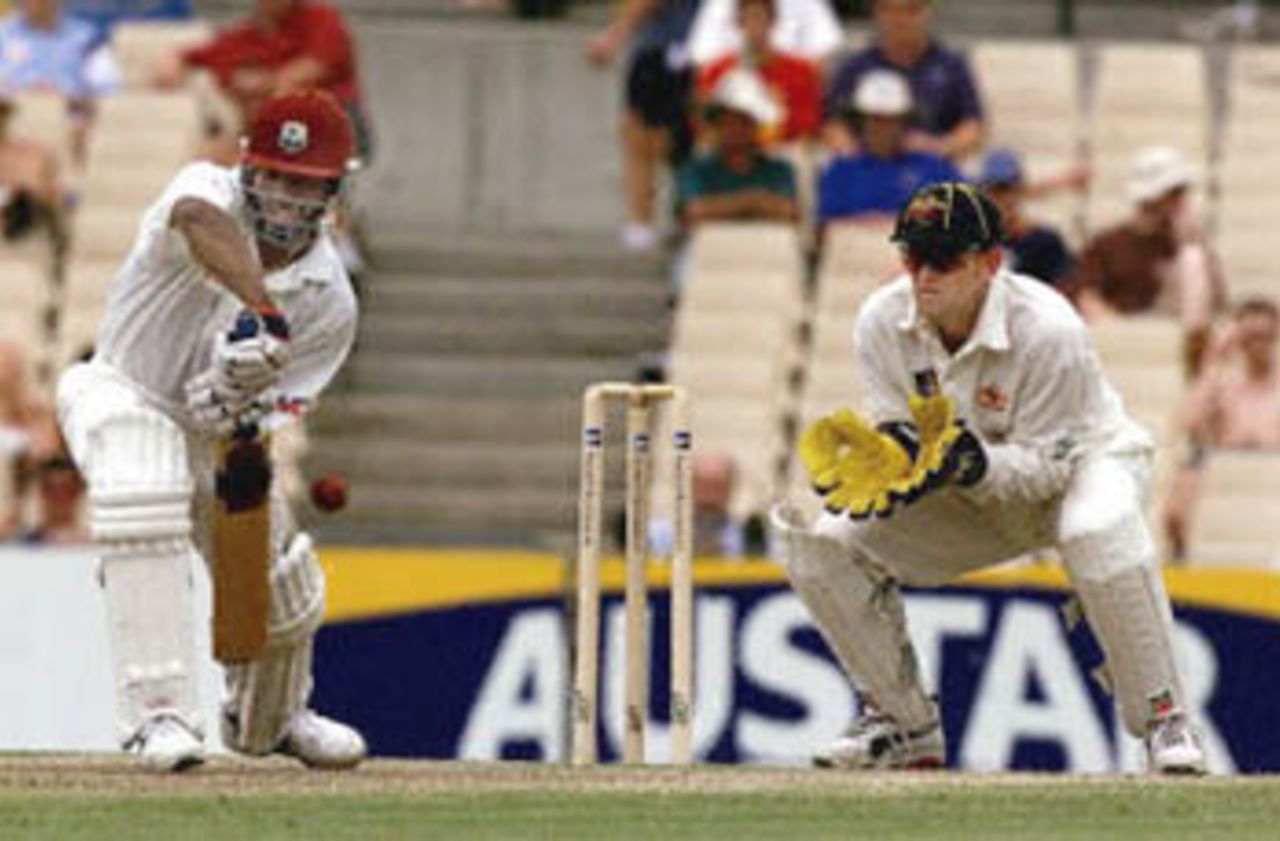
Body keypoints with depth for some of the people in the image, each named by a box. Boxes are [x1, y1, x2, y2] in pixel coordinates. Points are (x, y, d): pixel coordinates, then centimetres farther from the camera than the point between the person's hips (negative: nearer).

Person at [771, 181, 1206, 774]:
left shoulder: (1047, 330, -30)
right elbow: (891, 431, -10)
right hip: (972, 496, 5)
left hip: (1081, 460, -5)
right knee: (822, 540, -14)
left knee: (1098, 530, -42)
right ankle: (903, 723, 3)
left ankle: (1162, 717, -27)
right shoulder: (881, 321, -16)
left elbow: (1044, 466, -28)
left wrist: (973, 464, -46)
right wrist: (890, 457, -35)